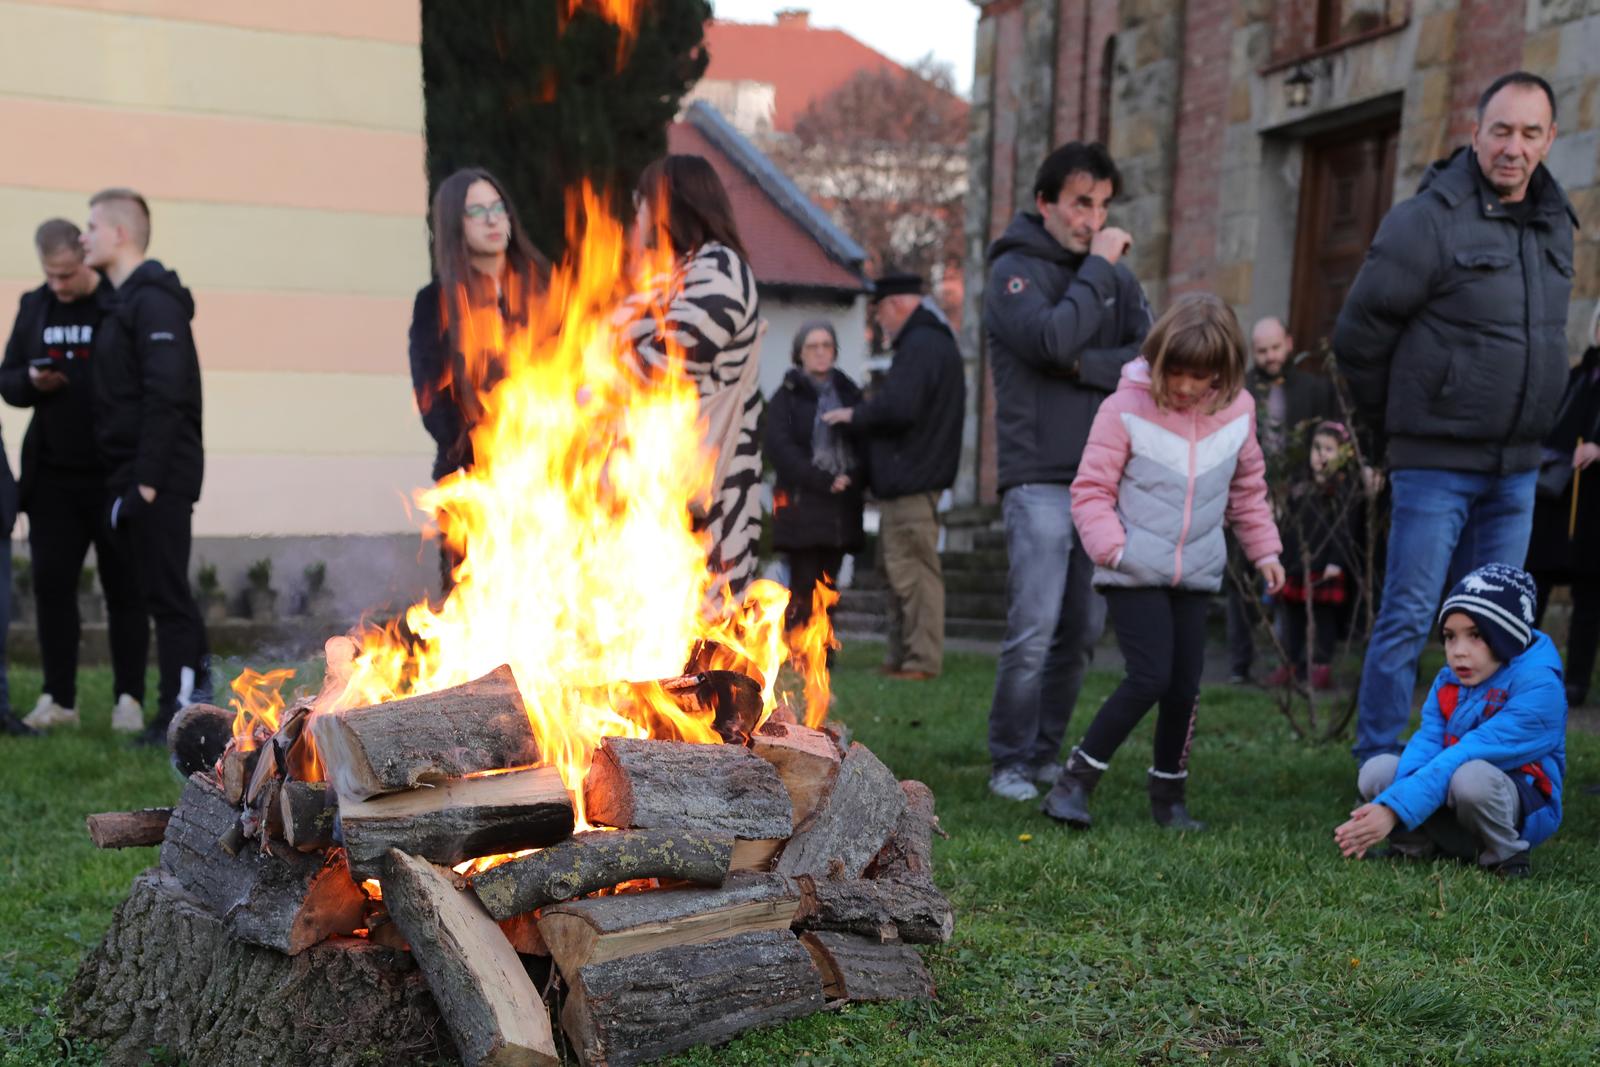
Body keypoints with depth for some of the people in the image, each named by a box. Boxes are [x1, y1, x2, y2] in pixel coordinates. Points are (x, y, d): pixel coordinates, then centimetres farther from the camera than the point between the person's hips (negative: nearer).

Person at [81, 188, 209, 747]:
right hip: (131, 475, 9)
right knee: (162, 592, 11)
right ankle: (193, 693, 18)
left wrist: (149, 479, -21)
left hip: (159, 477, -9)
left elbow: (166, 396, -21)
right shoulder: (123, 301, 17)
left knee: (165, 594, -5)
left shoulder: (154, 301, -13)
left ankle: (177, 714, 1)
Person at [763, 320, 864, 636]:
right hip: (802, 507, -3)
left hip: (841, 508, 3)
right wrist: (823, 481, -15)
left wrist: (853, 479, -7)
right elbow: (780, 448, -7)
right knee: (804, 591, -8)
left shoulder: (849, 394, 15)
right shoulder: (786, 397, 4)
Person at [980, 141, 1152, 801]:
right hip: (1040, 481, -5)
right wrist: (1098, 266, -10)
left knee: (1083, 632, 7)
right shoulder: (1015, 270, -1)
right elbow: (1051, 338, -20)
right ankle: (1009, 762, 3)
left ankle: (1045, 754, 20)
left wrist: (1085, 366, -10)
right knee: (1033, 633, -10)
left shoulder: (1115, 276, 16)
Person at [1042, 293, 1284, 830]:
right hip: (1134, 573, -4)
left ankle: (1169, 794, 22)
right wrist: (1111, 547, -16)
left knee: (1185, 686, 6)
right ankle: (1075, 780, -1)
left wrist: (1264, 549, 17)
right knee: (1150, 677, -14)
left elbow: (1248, 488, 19)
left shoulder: (1238, 410, 5)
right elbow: (1091, 488, -6)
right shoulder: (1128, 406, -9)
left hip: (1196, 574, 5)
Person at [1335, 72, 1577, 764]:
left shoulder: (1555, 223, 10)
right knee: (1409, 618, -3)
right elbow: (1358, 335, -8)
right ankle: (1378, 766, 7)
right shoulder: (1427, 220, -12)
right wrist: (1397, 423, 1)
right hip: (1438, 464, -6)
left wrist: (1531, 429, 15)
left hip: (1517, 468, 7)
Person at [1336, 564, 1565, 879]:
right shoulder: (1447, 681, 3)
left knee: (1472, 776, -36)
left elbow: (1465, 755, -29)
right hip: (1449, 811, 5)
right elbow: (1424, 746, -12)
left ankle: (1505, 857, -9)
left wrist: (1394, 809, -35)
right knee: (1378, 769, -16)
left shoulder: (1538, 690, -20)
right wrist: (1380, 809, -31)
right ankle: (1416, 845, 6)